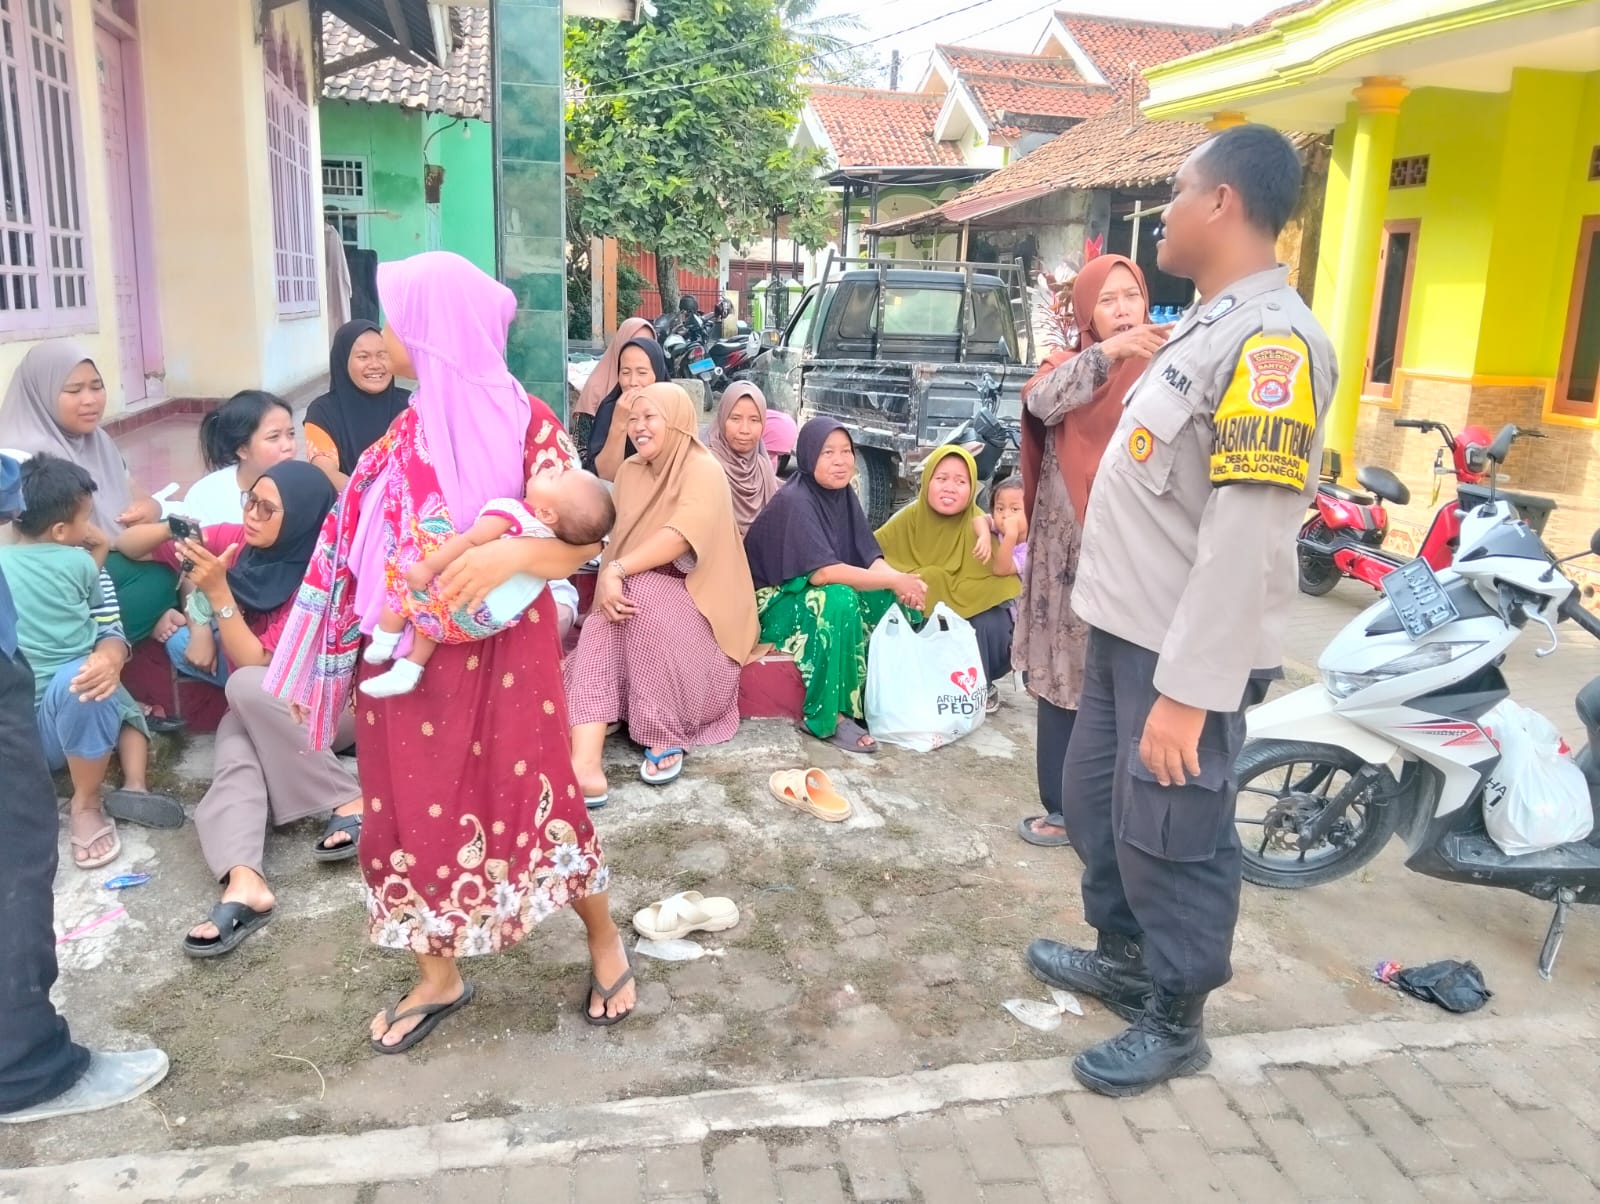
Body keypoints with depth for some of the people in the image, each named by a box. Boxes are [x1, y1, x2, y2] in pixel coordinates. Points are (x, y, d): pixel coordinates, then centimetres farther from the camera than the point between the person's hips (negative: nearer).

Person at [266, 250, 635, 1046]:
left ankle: (604, 941, 27)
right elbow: (367, 538, 11)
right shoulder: (406, 431, 7)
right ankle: (438, 977, 29)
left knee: (529, 798, 3)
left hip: (501, 651, -5)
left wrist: (511, 554, -33)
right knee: (412, 809, 10)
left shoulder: (524, 421, -9)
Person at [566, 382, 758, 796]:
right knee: (599, 628, -27)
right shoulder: (629, 471, 10)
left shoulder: (703, 470, -13)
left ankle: (666, 738, -23)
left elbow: (682, 535, -29)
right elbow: (621, 538, 6)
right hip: (639, 596, 5)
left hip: (699, 601, -5)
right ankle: (584, 763, -43)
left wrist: (618, 572, -36)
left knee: (640, 593, -35)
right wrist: (609, 579, -13)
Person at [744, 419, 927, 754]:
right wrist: (894, 579, -29)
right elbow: (821, 572, -32)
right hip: (775, 603, -8)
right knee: (839, 600, -34)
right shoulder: (794, 501, -23)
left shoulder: (844, 495, 1)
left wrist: (900, 580, -25)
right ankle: (826, 716, -25)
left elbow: (869, 558, -3)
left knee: (894, 599, -9)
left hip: (812, 596, 8)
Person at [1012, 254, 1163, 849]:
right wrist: (1108, 351, -30)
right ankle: (1063, 809, 20)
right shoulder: (1064, 366, 5)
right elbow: (1040, 403, -19)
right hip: (1067, 549, 2)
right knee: (1061, 681, 7)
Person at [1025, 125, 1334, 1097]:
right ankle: (1126, 959, 41)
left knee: (1170, 837, 4)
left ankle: (1176, 1021, 25)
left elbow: (1246, 536, -26)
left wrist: (1187, 692, -27)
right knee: (1097, 801, 20)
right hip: (1128, 627, 10)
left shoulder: (1270, 338, -19)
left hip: (1186, 650, -10)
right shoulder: (1210, 325, 13)